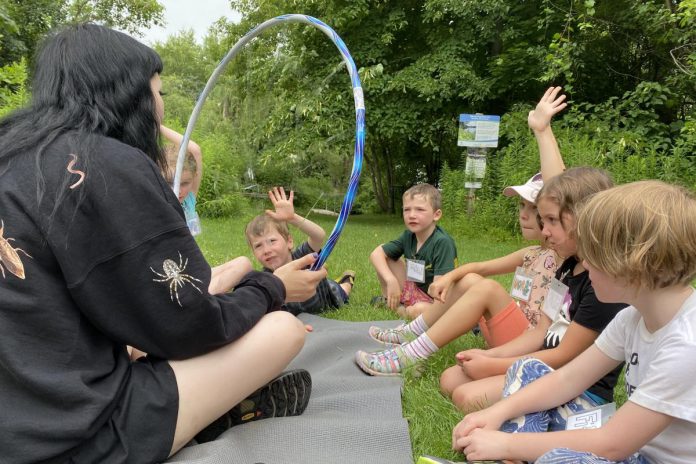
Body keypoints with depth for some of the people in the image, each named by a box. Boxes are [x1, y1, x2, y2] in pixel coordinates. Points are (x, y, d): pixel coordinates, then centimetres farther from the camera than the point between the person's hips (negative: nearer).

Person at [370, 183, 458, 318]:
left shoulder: (442, 242, -25)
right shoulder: (408, 236, -5)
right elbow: (376, 254, -6)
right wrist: (391, 280, -22)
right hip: (414, 290, 6)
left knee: (419, 310, -39)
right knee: (385, 259, -4)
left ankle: (401, 310, -5)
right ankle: (389, 301, 10)